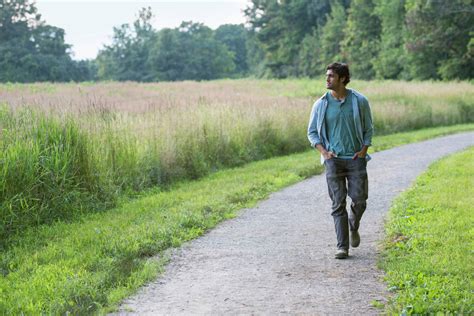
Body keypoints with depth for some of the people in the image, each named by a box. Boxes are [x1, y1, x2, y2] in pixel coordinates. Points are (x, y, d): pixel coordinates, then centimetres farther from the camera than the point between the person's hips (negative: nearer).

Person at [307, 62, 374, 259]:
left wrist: (364, 150, -4)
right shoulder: (321, 105, 2)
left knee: (359, 200, -5)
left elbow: (368, 129, 10)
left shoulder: (360, 101, 0)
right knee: (338, 203, -4)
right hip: (333, 160, 0)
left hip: (356, 159, 0)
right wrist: (323, 152, -7)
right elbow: (312, 132, 8)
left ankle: (353, 227, 29)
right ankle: (342, 247, 0)